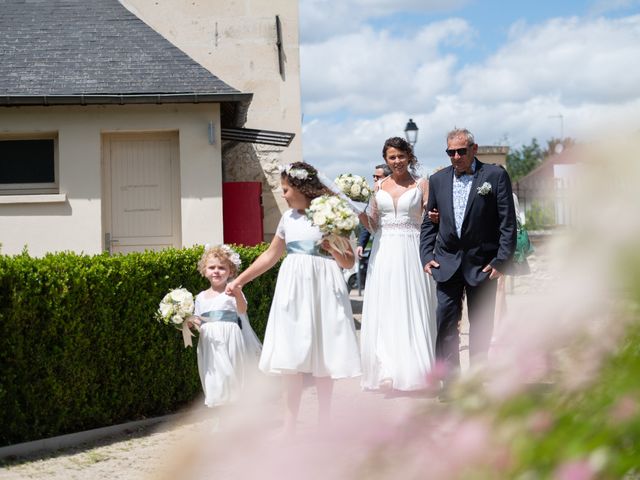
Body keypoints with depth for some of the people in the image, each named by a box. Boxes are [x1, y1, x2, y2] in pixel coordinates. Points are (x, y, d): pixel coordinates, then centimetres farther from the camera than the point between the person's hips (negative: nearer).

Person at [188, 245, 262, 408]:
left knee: (232, 377, -5)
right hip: (210, 344, 4)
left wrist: (238, 295, -42)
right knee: (214, 381, 5)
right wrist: (191, 322, -5)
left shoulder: (232, 291, -3)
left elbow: (242, 310, -22)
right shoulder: (201, 297, 12)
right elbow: (197, 322, 18)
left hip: (230, 341, -4)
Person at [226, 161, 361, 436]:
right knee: (291, 357, 0)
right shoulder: (288, 217, 9)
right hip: (293, 288, 4)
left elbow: (349, 262, 0)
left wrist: (332, 248, -19)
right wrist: (240, 280, 17)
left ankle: (324, 420, 14)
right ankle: (290, 422, 5)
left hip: (322, 289, -4)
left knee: (323, 354, 1)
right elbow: (271, 255, 19)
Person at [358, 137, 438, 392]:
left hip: (411, 253, -3)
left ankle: (412, 372, 4)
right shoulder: (378, 186, 11)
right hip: (384, 254, 3)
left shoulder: (421, 185, 3)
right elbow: (373, 226, 12)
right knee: (383, 312, 1)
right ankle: (387, 373, 8)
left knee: (412, 310, -2)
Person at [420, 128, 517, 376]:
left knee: (481, 325, 7)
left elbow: (508, 223, -5)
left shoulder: (495, 175, -4)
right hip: (447, 262, 3)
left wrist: (501, 260, -11)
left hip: (482, 264, -2)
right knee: (445, 323, -3)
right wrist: (426, 256, 2)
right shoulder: (438, 179, 7)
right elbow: (429, 222, 13)